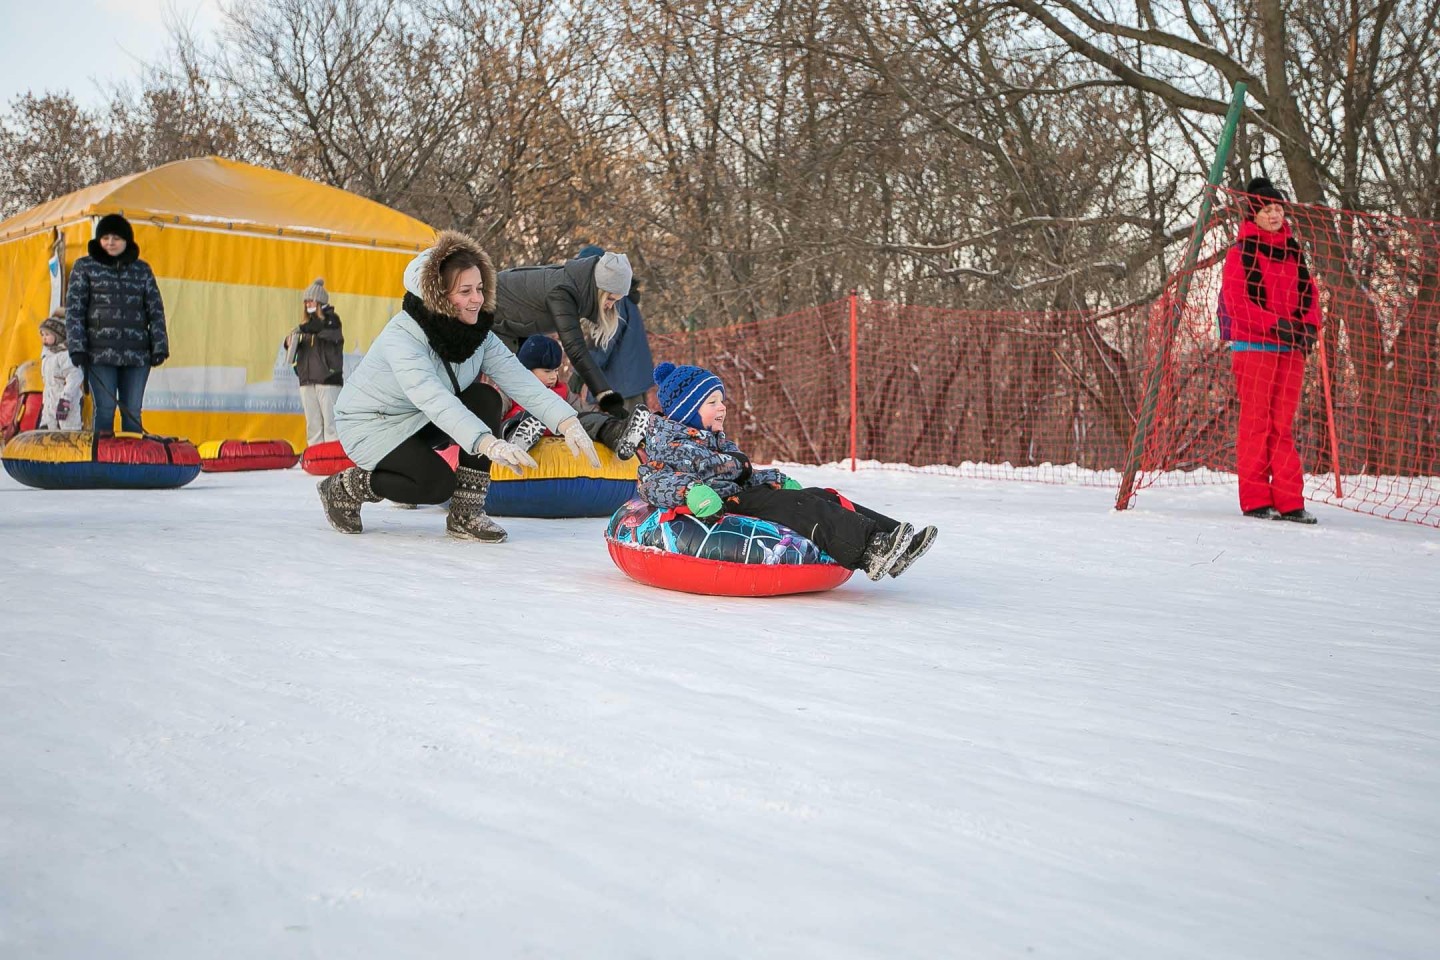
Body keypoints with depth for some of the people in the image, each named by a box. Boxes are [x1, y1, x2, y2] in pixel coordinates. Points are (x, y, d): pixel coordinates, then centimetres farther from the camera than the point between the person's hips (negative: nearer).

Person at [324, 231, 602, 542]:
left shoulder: (480, 334, -9)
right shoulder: (402, 335, -30)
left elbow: (521, 381, -19)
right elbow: (432, 399, -45)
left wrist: (567, 422, -36)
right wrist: (488, 443, -58)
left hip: (419, 423, 7)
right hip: (370, 425, -7)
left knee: (485, 399, -17)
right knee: (437, 483, -28)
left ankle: (465, 514, -12)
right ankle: (345, 488, -1)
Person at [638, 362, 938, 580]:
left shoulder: (718, 439, 26)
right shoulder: (666, 443, -2)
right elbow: (654, 482, -17)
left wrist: (779, 482, 17)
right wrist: (690, 491, -35)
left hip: (742, 497, 10)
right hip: (722, 509, -9)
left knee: (817, 497, -8)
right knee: (799, 508, -26)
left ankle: (889, 535, -19)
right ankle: (869, 549, -42)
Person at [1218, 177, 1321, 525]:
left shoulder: (1294, 252, 17)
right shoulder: (1241, 252, -1)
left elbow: (1310, 292, 15)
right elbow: (1236, 301, -10)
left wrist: (1309, 326, -4)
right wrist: (1275, 324, -19)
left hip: (1291, 348, 5)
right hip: (1253, 347, -5)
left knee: (1284, 424, 5)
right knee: (1256, 422, -4)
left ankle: (1289, 501, 6)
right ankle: (1255, 500, 0)